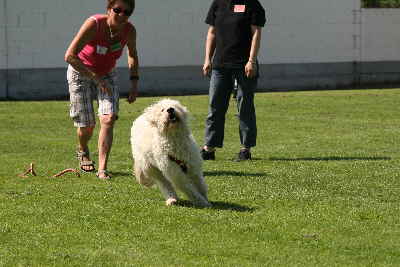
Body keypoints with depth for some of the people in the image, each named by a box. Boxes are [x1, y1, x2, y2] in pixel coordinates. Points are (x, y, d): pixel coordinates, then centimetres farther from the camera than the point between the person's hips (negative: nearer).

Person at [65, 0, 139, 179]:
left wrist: (134, 83, -1)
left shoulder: (129, 31, -17)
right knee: (87, 124, 0)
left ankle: (102, 169, -17)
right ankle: (83, 151, 36)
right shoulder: (94, 24, -31)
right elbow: (69, 56, -34)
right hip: (80, 72, -3)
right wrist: (95, 77, -36)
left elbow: (132, 55, 7)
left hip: (106, 75, 3)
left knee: (109, 118, -18)